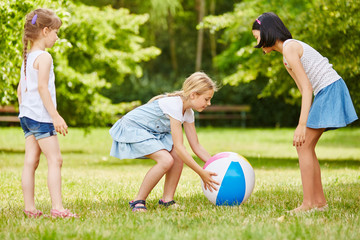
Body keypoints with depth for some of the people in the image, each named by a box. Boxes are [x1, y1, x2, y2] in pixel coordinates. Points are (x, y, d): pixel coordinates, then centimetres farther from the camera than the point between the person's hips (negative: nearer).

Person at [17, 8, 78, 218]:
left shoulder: (27, 57, 15)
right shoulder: (44, 57, -12)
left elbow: (20, 88, 19)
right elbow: (42, 87, -19)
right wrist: (56, 116, -20)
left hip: (26, 115, 9)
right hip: (41, 116, -9)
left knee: (31, 161, 7)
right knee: (55, 160, -7)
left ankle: (29, 208, 8)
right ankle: (57, 208, -11)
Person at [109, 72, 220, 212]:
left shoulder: (188, 112, -1)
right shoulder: (174, 105, -29)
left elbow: (196, 146, 5)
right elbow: (178, 147, -32)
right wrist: (202, 173, -31)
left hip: (152, 131, 9)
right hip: (131, 128, -9)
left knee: (178, 157, -13)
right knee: (166, 160, -27)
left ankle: (167, 200, 0)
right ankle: (138, 201, -14)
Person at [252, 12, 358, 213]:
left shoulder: (289, 48, -14)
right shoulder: (288, 52, 17)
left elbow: (307, 88, -20)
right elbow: (305, 89, 17)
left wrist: (302, 124, -23)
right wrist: (304, 122, 14)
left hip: (330, 90, -10)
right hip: (325, 93, 10)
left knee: (304, 146, -8)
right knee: (306, 146, 11)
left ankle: (309, 203, -6)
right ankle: (319, 201, 14)